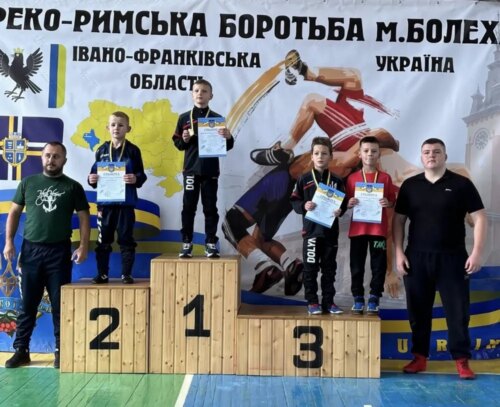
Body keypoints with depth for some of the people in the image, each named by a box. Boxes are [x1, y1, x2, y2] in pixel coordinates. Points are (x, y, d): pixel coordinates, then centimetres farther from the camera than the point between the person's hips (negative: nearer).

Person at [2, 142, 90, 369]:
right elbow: (14, 213, 10)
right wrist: (9, 241, 0)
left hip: (59, 252, -2)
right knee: (27, 303, 8)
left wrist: (83, 246, -9)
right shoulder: (28, 183, 8)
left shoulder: (73, 187, 3)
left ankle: (61, 351, 11)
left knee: (60, 304, 3)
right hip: (31, 250, 2)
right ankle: (21, 350, 17)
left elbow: (83, 217, 1)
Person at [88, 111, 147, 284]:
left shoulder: (133, 150, 0)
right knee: (103, 240, 8)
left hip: (126, 202, -2)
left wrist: (136, 179, -21)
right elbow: (94, 173, 11)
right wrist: (92, 179, -10)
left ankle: (126, 274, 12)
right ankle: (102, 274, 18)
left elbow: (141, 175, -1)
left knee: (126, 239, 4)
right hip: (105, 202, 3)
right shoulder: (102, 150, 7)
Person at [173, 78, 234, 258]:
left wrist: (228, 137, -17)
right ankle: (187, 243, 11)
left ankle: (211, 243, 11)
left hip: (210, 170, -1)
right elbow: (177, 143, 7)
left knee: (210, 207, 5)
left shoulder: (217, 118, 3)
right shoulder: (184, 118, 5)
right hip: (191, 169, 1)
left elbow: (227, 146, 4)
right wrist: (184, 140, -13)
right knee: (188, 207, 4)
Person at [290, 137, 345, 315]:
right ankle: (312, 302, 11)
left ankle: (328, 301, 17)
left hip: (331, 231, 2)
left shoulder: (337, 181, 6)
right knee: (310, 268, 2)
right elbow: (294, 201, 1)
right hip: (311, 230, -2)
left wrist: (340, 211, -12)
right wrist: (303, 206, -17)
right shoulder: (304, 180, 1)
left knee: (329, 268, 9)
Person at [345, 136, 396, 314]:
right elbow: (346, 202, 9)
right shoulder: (352, 178, 4)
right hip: (357, 228, 0)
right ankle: (358, 299, 15)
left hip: (378, 228, 0)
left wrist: (387, 203, -14)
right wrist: (349, 203, -12)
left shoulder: (385, 178, 4)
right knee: (357, 265, 5)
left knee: (378, 265, 3)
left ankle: (374, 299, 13)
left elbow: (392, 201, 7)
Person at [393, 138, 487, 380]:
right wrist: (398, 253, 0)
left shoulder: (461, 184, 0)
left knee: (457, 310, 2)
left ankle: (462, 360, 13)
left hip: (452, 258, -2)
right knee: (418, 310, 8)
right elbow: (398, 220, 8)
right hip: (416, 258, 2)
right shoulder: (410, 185, 6)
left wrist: (477, 252, -10)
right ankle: (420, 357, 19)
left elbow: (479, 218, -1)